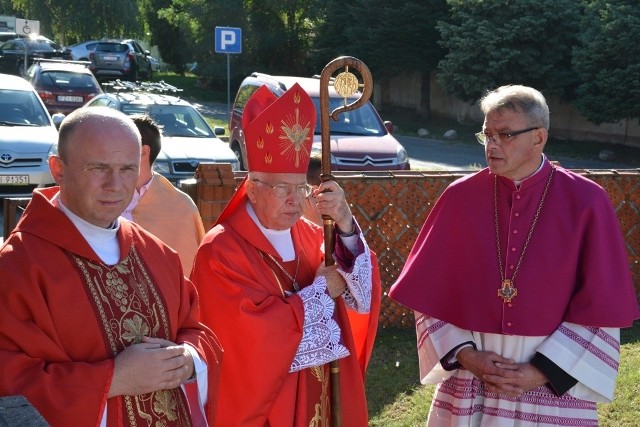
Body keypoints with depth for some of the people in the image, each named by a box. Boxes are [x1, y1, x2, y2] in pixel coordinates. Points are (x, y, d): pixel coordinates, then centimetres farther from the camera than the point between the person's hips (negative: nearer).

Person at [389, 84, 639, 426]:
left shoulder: (585, 202, -8)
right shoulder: (461, 197, -4)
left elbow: (601, 308, -5)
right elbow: (428, 294, 1)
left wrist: (543, 371, -11)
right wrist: (464, 355, -9)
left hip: (554, 384, -1)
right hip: (468, 377, 1)